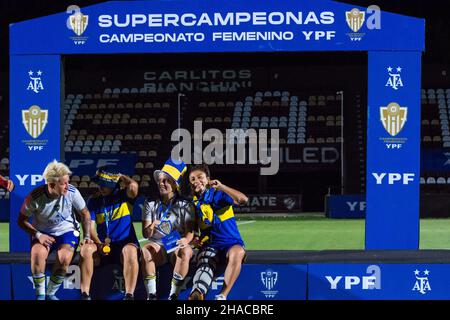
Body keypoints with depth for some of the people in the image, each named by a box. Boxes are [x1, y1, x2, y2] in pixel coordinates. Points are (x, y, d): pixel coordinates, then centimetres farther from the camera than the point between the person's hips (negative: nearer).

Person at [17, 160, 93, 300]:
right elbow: (22, 220, -6)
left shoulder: (72, 192, -17)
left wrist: (86, 236, -2)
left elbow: (85, 214, 1)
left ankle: (51, 293, -5)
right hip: (43, 233, -1)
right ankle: (40, 295, -14)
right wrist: (38, 235, -18)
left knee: (64, 258, -30)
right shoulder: (35, 197, -21)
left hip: (67, 231, 1)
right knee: (38, 253, -33)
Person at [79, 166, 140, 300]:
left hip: (125, 243, -2)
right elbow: (91, 226, 3)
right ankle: (85, 294, -29)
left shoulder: (124, 196, 6)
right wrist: (99, 243, -17)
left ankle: (129, 295, -41)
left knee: (130, 251, -37)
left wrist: (122, 177, 3)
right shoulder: (94, 201, 12)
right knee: (87, 249, -30)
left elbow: (133, 186, -18)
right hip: (102, 246, 2)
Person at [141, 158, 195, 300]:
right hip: (158, 245, 1)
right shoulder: (150, 204, 7)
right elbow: (146, 234, 1)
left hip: (177, 246, -1)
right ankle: (151, 295, -32)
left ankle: (174, 295, -37)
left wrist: (186, 240, -32)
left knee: (185, 251, -37)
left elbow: (190, 231, -8)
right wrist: (151, 227, -24)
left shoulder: (185, 205, 2)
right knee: (145, 250, -33)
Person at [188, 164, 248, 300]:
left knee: (237, 253, -39)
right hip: (209, 246, 2)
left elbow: (243, 199, -16)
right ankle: (197, 294, -66)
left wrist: (221, 186, -23)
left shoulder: (218, 195, 3)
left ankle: (222, 296, -42)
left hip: (232, 243, -2)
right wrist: (193, 239, -1)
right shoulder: (193, 204, 13)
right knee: (205, 264, -34)